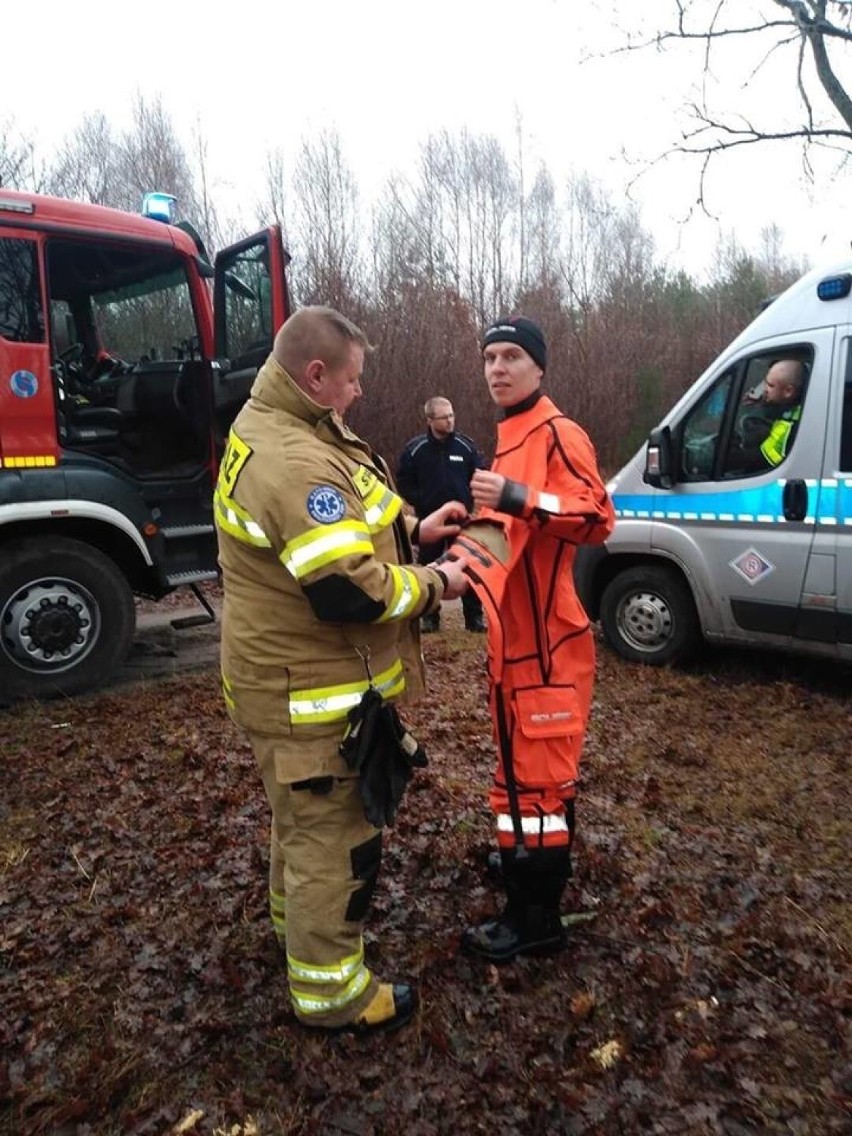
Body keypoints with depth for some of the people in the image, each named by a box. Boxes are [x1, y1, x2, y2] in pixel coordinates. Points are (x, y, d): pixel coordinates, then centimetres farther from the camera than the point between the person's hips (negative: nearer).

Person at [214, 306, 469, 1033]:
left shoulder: (272, 431, 8)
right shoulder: (298, 462, -28)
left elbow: (331, 531, 17)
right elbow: (349, 591, -31)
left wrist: (413, 530, 8)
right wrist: (434, 584, -15)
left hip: (292, 674, 11)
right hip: (313, 689, -11)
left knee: (304, 817, 29)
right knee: (333, 834, 6)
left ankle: (296, 916, 52)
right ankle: (329, 990, 25)